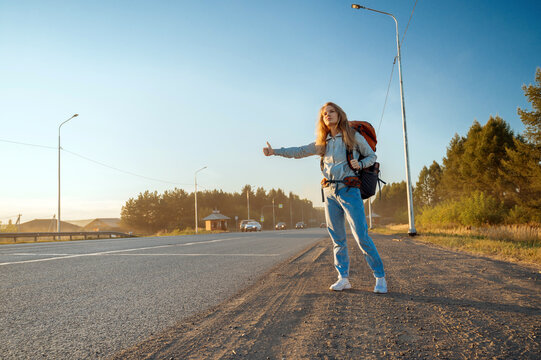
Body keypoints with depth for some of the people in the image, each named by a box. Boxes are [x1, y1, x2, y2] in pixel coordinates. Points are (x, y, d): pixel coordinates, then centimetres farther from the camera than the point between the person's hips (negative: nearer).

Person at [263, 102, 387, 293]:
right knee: (337, 238, 6)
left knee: (361, 236, -9)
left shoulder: (354, 136, 4)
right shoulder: (322, 143, 15)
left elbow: (372, 156, 11)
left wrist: (360, 164, -9)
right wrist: (275, 151, 7)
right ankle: (343, 278, 13)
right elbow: (300, 151, 14)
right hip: (330, 192, 5)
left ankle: (380, 277, 2)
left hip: (349, 190, -5)